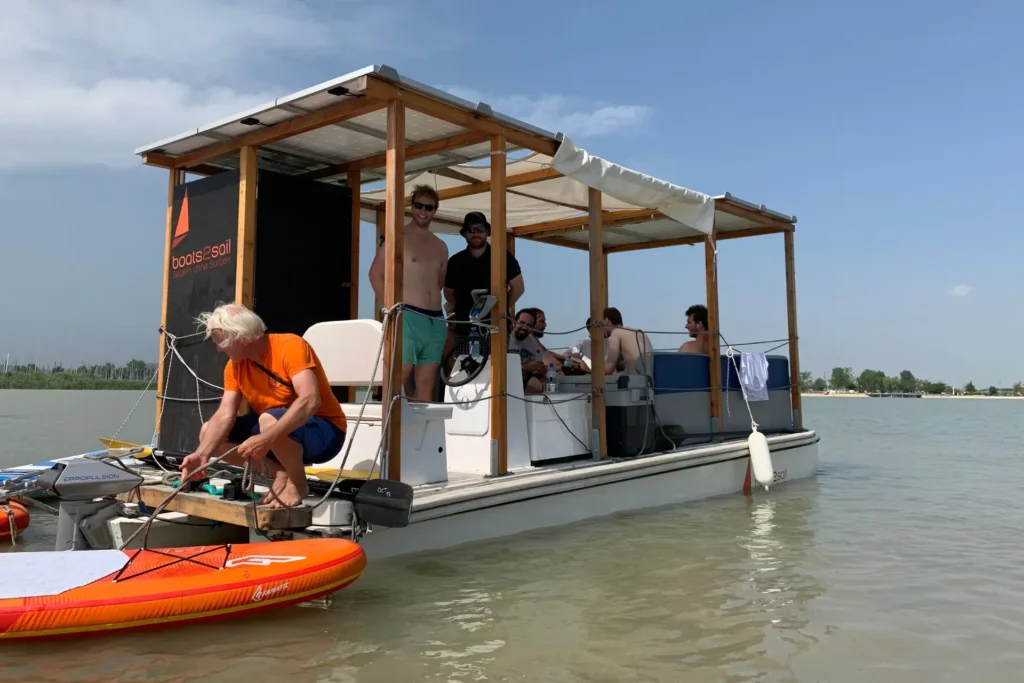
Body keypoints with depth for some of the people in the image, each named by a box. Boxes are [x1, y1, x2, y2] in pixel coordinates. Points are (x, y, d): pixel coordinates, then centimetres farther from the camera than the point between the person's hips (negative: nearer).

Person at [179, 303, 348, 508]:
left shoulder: (290, 346, -22)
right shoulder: (235, 365, -1)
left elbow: (310, 400, -35)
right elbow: (224, 416, -8)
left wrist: (267, 438, -44)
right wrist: (201, 454, -25)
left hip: (323, 431, -7)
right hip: (278, 433, 8)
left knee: (269, 420, -37)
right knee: (209, 432, -2)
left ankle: (297, 483, -11)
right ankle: (282, 475, -1)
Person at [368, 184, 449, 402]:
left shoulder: (441, 247, 18)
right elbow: (375, 274, -4)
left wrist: (447, 319, 12)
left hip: (436, 321, 6)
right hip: (407, 317, -6)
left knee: (427, 384, 5)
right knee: (396, 380, -11)